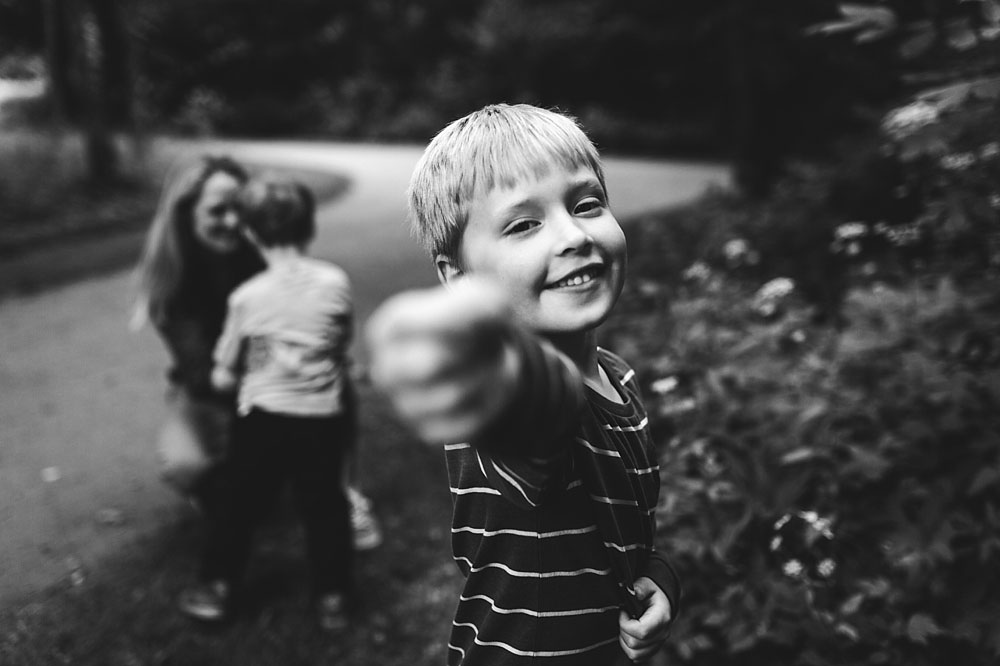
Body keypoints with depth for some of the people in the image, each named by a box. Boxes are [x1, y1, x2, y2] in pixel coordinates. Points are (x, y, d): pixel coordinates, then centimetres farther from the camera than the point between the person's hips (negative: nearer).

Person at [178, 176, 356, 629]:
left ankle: (218, 589, 28)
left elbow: (223, 378, -5)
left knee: (241, 506, 16)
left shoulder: (246, 297, -11)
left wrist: (230, 379, 16)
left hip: (263, 418, -1)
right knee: (324, 507, 15)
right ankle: (333, 598, 23)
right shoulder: (336, 282, -8)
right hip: (323, 419, 1)